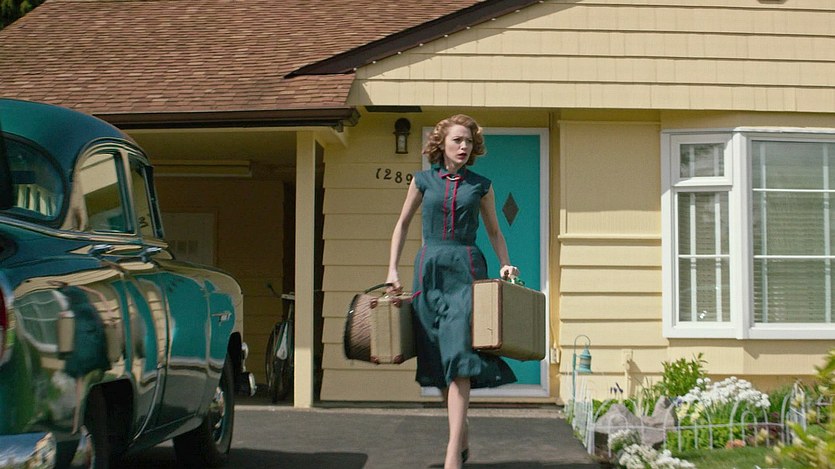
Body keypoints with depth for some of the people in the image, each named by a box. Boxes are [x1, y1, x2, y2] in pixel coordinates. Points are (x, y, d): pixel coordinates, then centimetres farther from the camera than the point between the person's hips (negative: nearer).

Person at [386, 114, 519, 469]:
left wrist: (505, 265, 1)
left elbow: (494, 231, 16)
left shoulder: (480, 185, 7)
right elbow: (403, 224, 16)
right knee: (437, 358, 4)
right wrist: (393, 269, 9)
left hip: (466, 269, -2)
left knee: (459, 356, -14)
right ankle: (462, 440, 20)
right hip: (430, 267, 2)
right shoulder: (423, 180, 8)